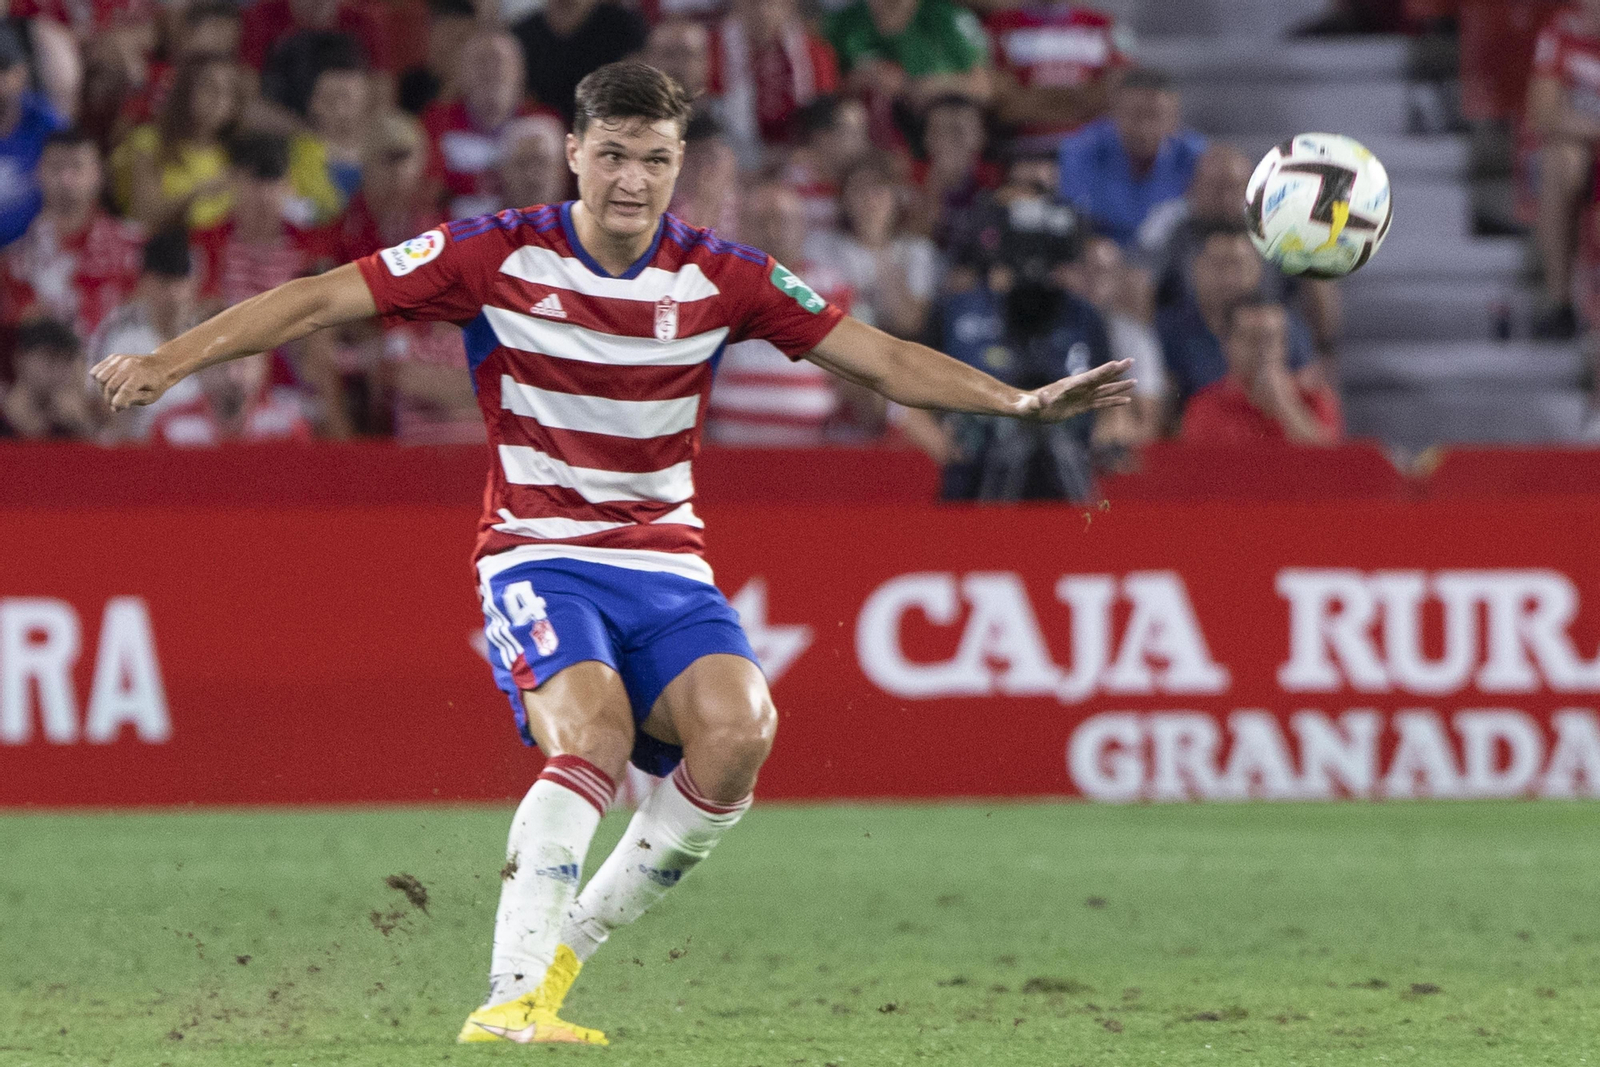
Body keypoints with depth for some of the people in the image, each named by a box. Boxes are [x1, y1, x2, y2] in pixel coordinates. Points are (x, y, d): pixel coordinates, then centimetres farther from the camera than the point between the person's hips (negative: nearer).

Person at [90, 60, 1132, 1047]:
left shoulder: (719, 276, 1)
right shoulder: (500, 254, -6)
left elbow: (883, 356, 3)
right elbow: (319, 301, -7)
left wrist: (1021, 400, -8)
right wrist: (168, 361, -15)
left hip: (666, 562, 3)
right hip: (539, 556, -3)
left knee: (738, 728, -25)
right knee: (594, 734, -31)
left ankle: (567, 947, -7)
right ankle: (511, 994, -30)